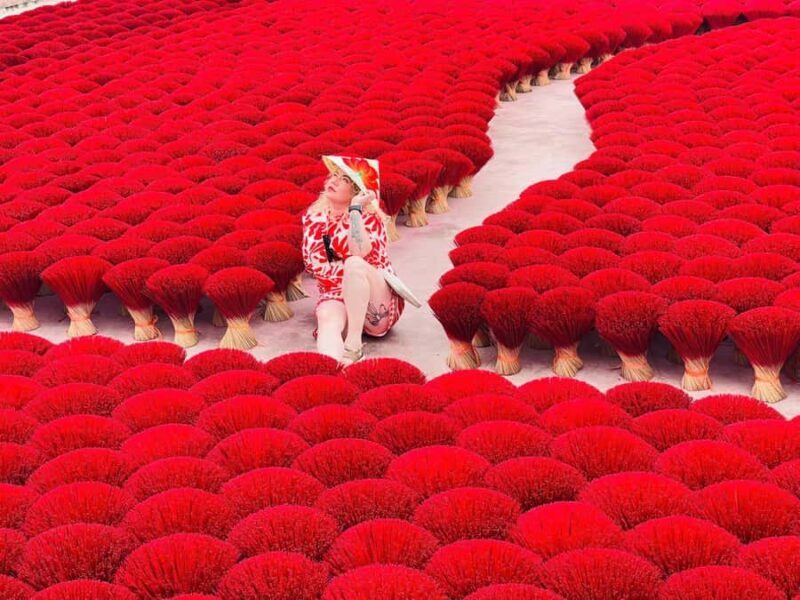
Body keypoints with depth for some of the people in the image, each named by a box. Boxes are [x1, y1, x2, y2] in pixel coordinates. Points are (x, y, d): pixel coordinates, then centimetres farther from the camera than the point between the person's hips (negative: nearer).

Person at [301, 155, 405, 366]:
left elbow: (362, 254, -26)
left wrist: (355, 209, -22)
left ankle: (354, 344, -34)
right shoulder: (315, 216, 4)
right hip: (335, 295, 2)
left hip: (379, 304, -2)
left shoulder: (370, 217, -5)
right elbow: (315, 263, -5)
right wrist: (352, 270, -15)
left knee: (355, 264, -33)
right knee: (329, 322, -35)